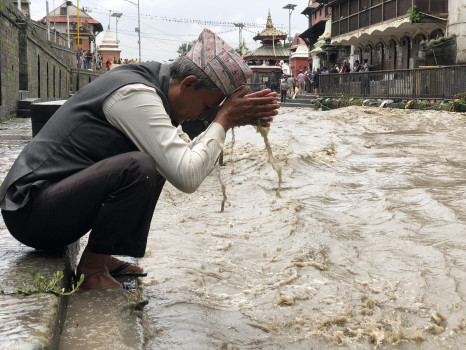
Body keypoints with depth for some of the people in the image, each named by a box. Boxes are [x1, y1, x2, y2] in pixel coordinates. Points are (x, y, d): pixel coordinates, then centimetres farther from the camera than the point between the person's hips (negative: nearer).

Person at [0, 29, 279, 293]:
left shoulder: (150, 82, 8)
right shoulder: (135, 95, -22)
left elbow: (186, 155, 15)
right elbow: (187, 177, -29)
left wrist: (235, 119, 4)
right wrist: (224, 120, -16)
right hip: (30, 212, -10)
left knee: (161, 160, 11)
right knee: (140, 168, -31)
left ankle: (103, 256, 9)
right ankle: (92, 270, -11)